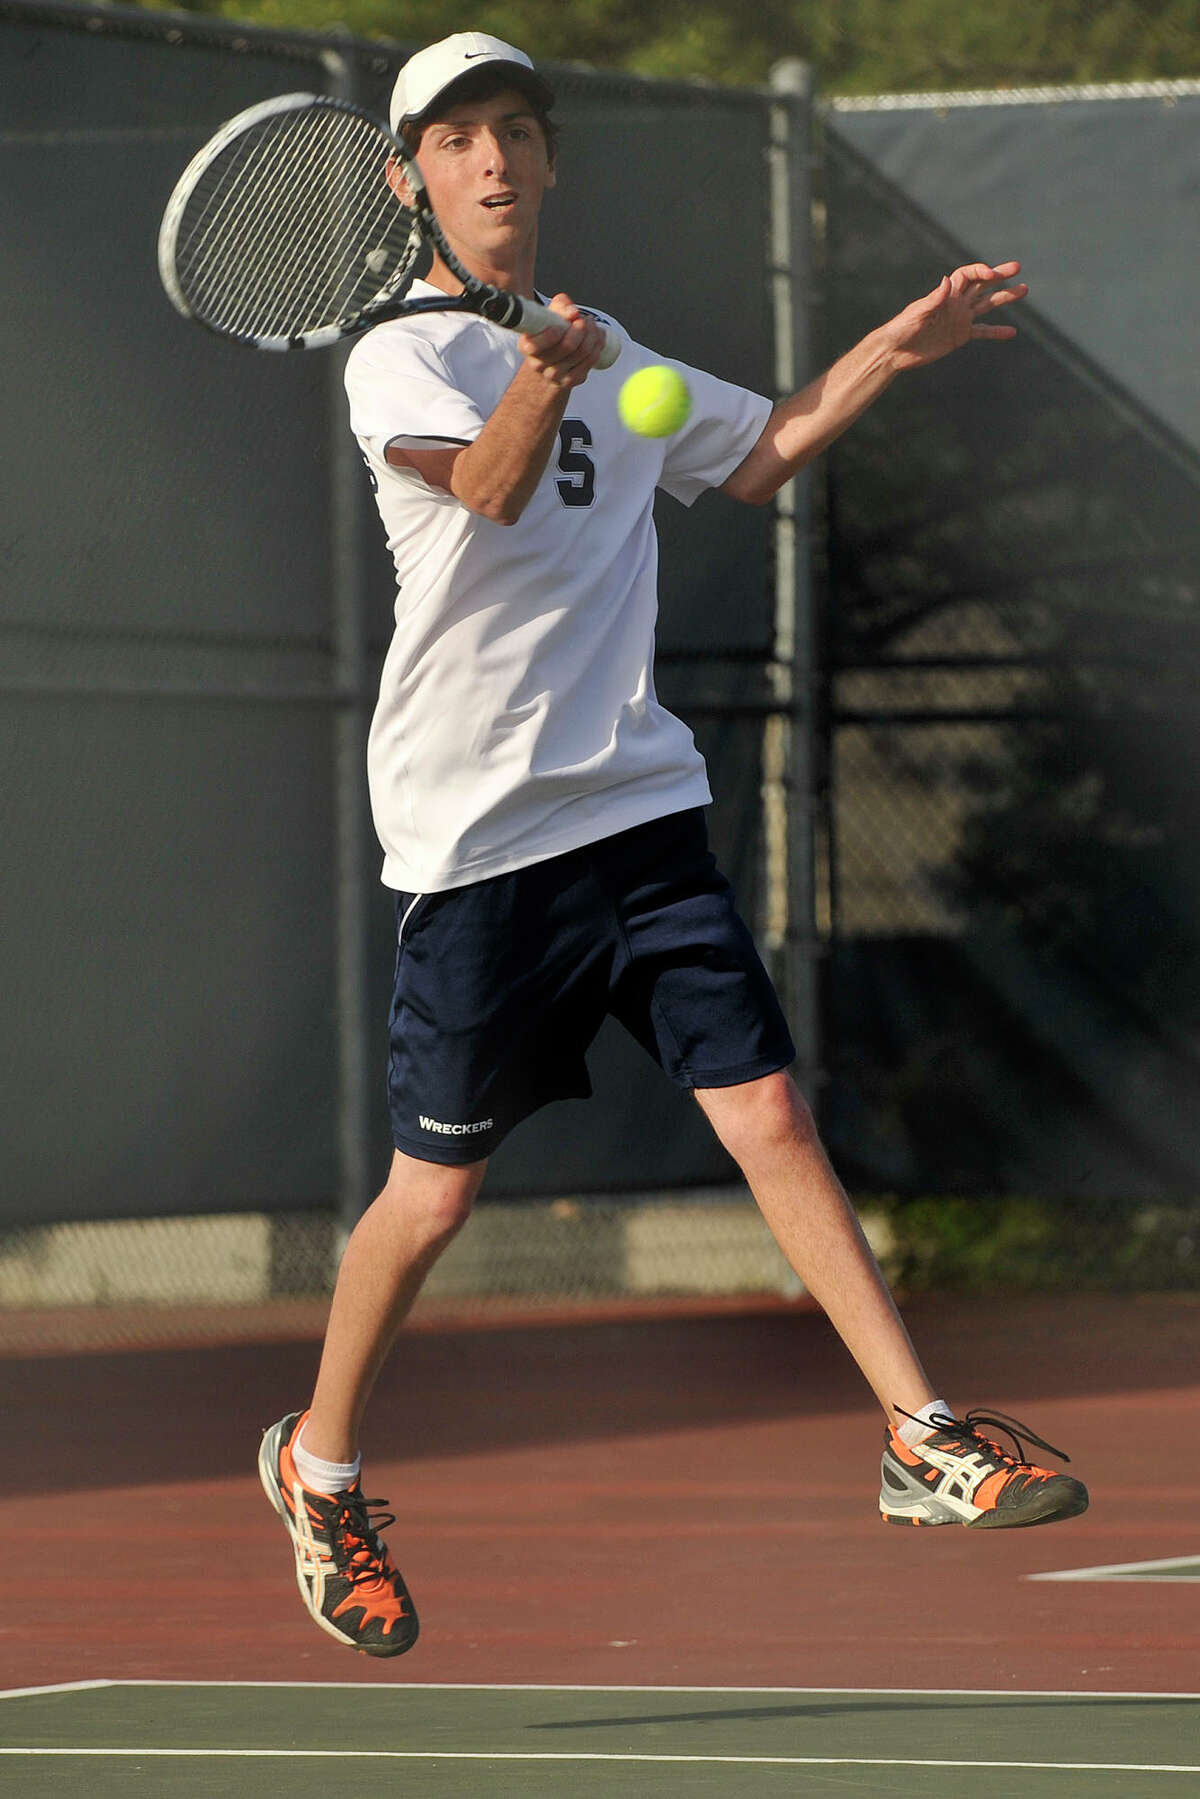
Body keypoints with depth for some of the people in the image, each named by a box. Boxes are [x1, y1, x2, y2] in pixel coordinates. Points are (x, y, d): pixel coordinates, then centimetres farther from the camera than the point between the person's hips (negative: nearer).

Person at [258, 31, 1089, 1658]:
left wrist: (895, 348, 19)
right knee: (437, 1185, 1)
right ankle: (319, 1472, 22)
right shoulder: (398, 358, -6)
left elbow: (755, 459, 32)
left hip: (638, 799, 5)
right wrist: (545, 377, -46)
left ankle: (922, 1439, -6)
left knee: (767, 1112, -6)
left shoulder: (614, 359, 16)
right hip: (477, 832, -5)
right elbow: (491, 485, -26)